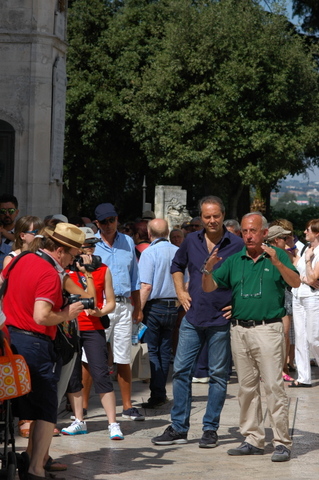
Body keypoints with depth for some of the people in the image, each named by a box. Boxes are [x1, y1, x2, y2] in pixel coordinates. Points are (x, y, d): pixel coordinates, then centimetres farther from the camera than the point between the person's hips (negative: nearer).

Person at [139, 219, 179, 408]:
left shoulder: (149, 253, -12)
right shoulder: (178, 252, 3)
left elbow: (146, 286, -17)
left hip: (154, 306, -5)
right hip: (173, 306, 5)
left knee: (153, 351, 2)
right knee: (165, 350, 12)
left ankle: (157, 394, -2)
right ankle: (161, 391, 16)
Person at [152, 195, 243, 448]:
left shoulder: (236, 245, -5)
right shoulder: (191, 241, 6)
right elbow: (177, 266, 24)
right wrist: (180, 292, 11)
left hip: (221, 320, -4)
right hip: (193, 317, 4)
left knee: (218, 375, 4)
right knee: (181, 370, 3)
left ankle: (211, 429, 13)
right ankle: (179, 428, 11)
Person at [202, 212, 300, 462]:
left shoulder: (278, 255, 2)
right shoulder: (234, 260, 13)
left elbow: (296, 282, -13)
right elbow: (209, 288, 9)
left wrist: (277, 263, -29)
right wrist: (209, 269, -11)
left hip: (268, 329, -5)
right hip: (240, 330, 5)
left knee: (274, 386, -8)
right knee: (247, 387, 9)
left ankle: (282, 443, -5)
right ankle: (253, 440, 16)